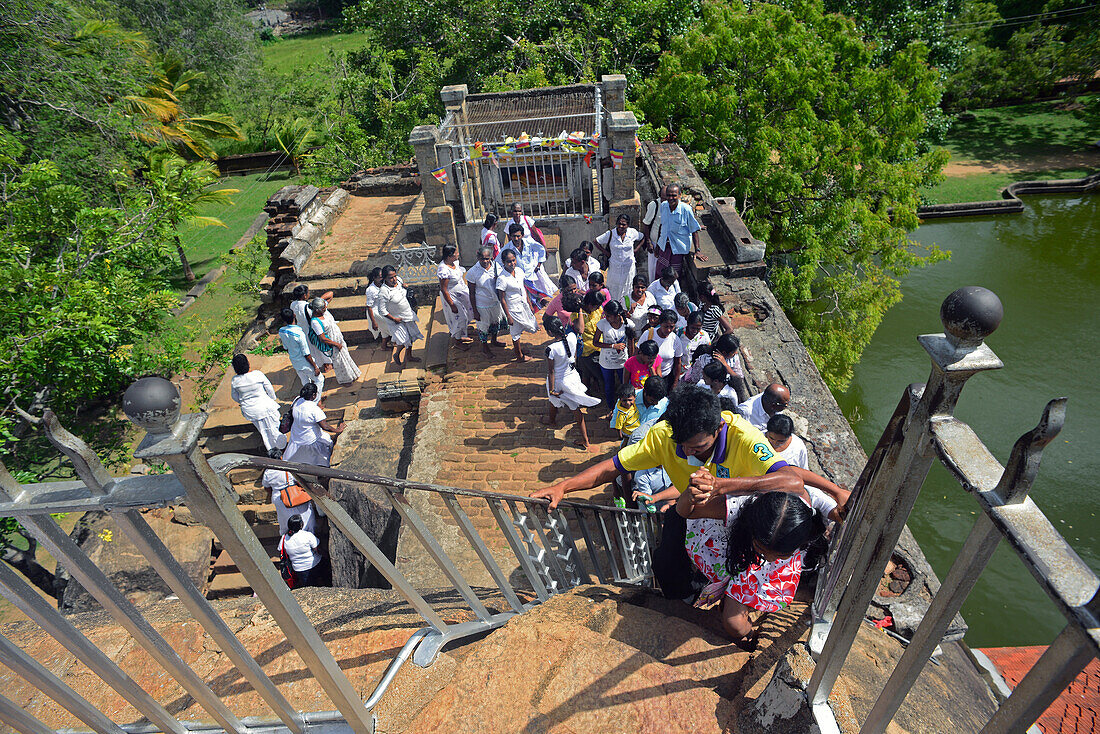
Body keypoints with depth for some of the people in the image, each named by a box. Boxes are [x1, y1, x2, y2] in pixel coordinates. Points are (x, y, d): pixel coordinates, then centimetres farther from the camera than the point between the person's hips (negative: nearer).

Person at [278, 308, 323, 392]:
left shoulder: (281, 331, -8)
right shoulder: (299, 333, -29)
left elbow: (286, 348, 7)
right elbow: (306, 354, -23)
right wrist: (315, 367, -13)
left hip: (295, 364, 7)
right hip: (306, 364, -7)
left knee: (305, 384, 23)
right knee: (320, 380, 14)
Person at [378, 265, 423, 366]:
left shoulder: (398, 280, -7)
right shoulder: (384, 292, -29)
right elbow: (382, 310, -24)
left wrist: (405, 287, -1)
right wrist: (394, 319, -19)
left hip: (408, 314, 7)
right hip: (397, 319, -7)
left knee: (411, 336, 17)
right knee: (404, 341, -8)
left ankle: (408, 356, 39)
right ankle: (396, 355, 24)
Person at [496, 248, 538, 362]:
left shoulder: (518, 271, -4)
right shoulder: (502, 279, -24)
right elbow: (502, 299, -17)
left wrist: (530, 305, 13)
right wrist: (508, 316, -15)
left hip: (523, 305, 6)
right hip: (514, 309, -6)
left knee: (519, 330, 22)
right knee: (516, 333, 12)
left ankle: (518, 346, 47)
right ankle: (519, 356, 30)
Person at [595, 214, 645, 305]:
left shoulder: (633, 232, -6)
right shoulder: (610, 234, -11)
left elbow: (643, 238, 13)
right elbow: (597, 242, -1)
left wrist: (636, 249, 2)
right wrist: (606, 253, -5)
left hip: (629, 267, 1)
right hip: (614, 267, -1)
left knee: (627, 290, 10)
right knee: (614, 291, 6)